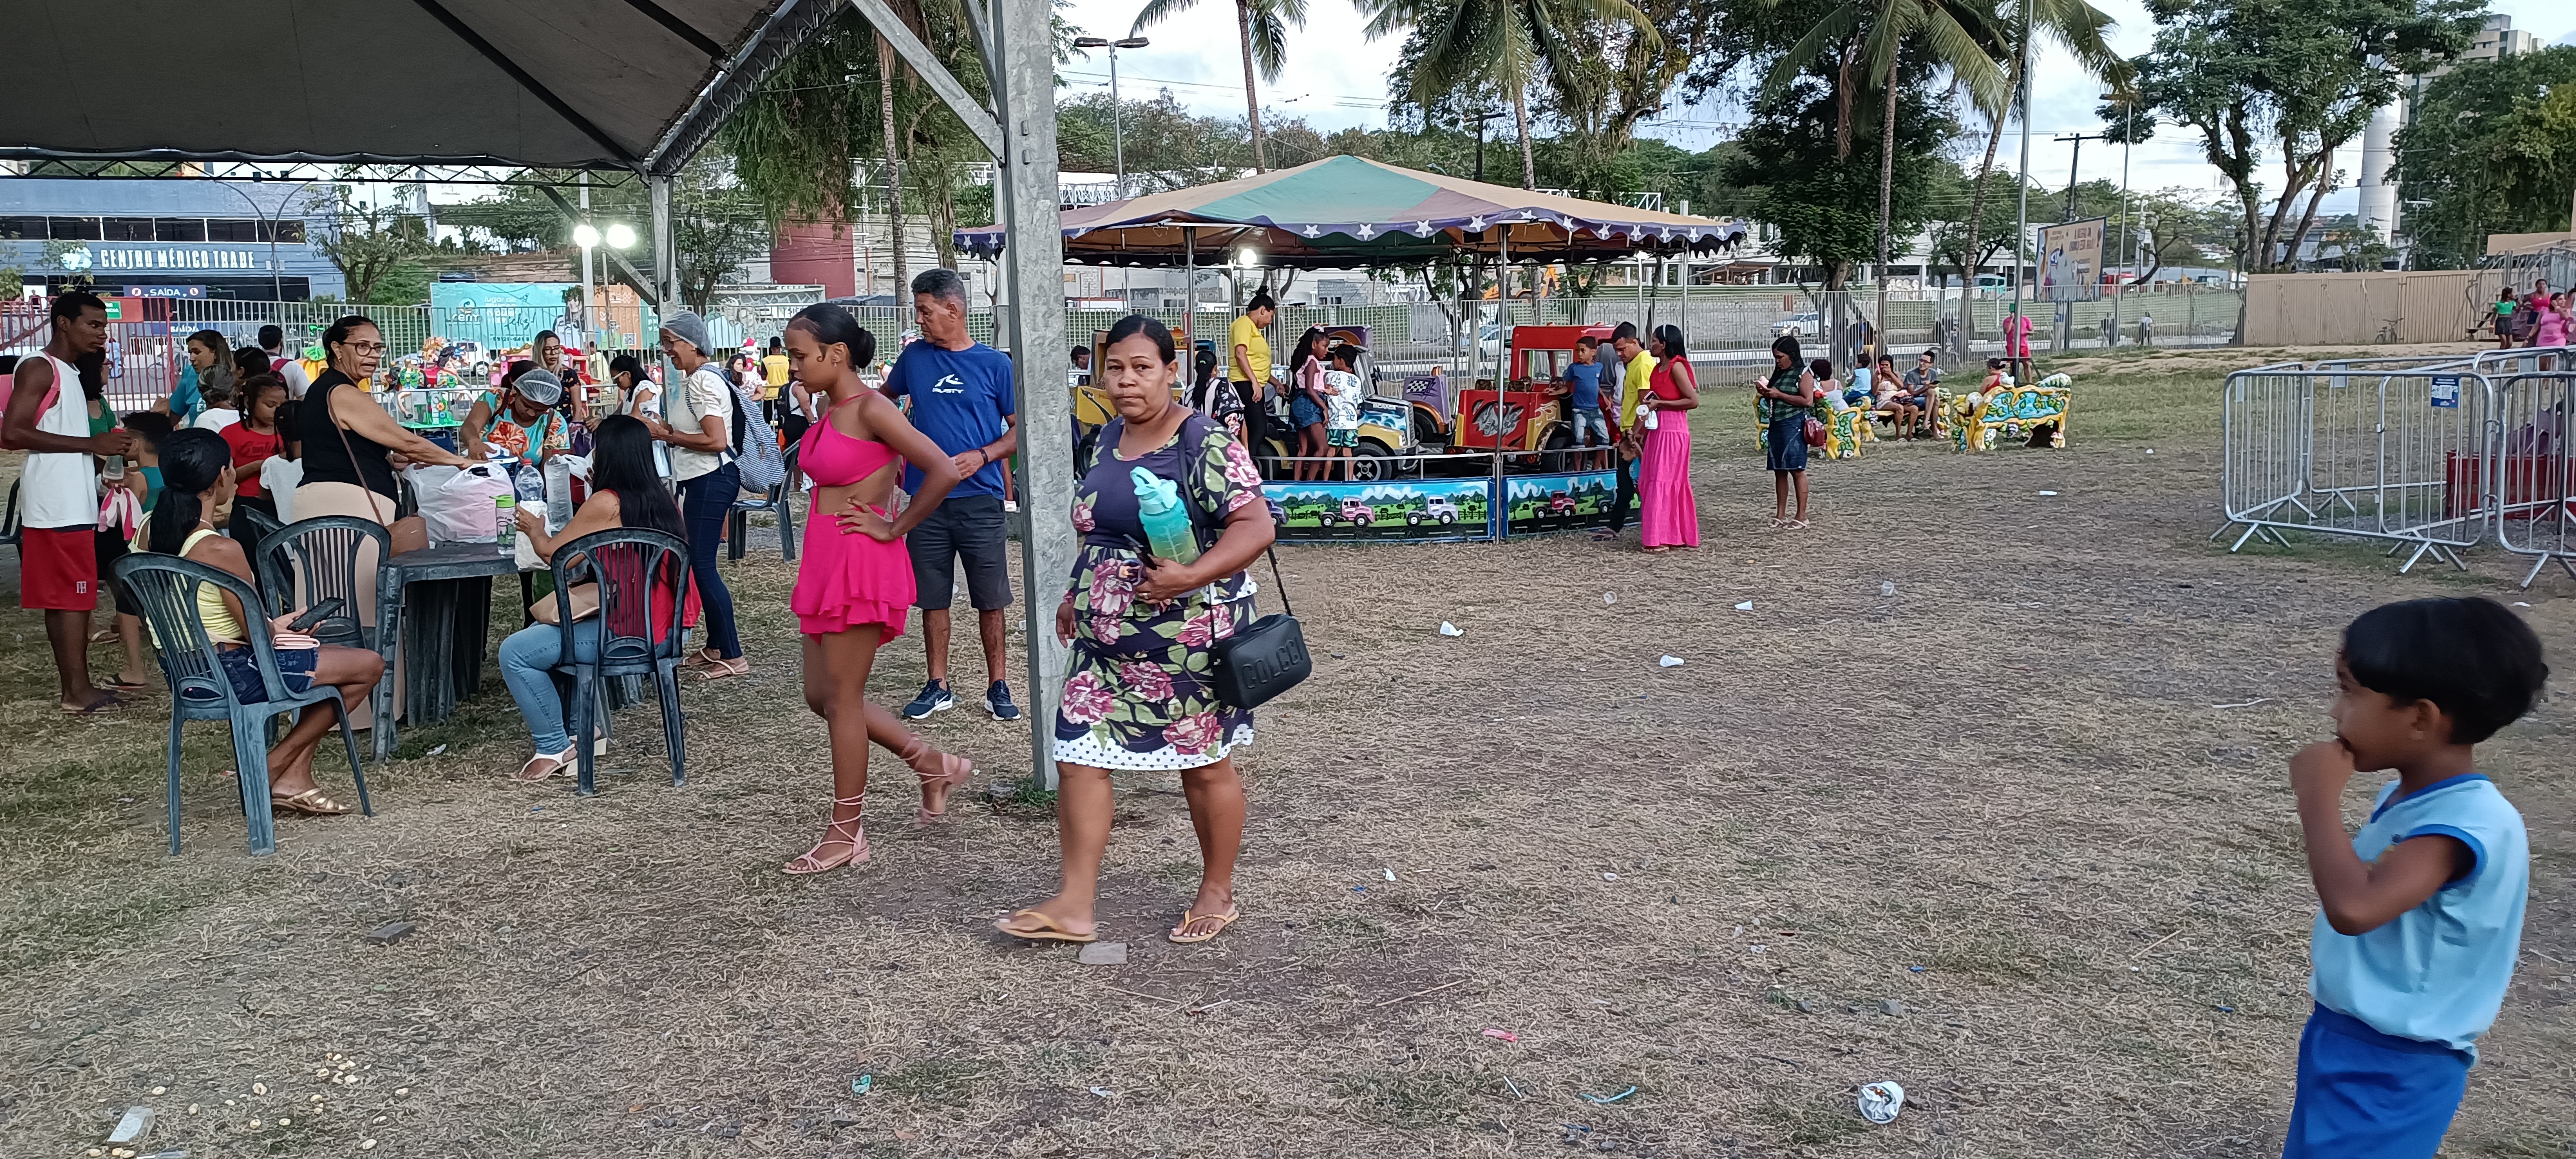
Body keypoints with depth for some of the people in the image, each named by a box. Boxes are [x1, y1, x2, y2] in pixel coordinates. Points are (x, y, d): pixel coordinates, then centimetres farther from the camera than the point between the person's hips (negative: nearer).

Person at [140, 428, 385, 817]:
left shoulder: (150, 530, 1)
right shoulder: (221, 550, -26)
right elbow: (258, 633, -19)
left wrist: (270, 624, 11)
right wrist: (276, 629, 4)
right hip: (230, 676, -10)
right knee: (369, 665, 1)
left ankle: (295, 778, 20)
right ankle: (276, 767, 10)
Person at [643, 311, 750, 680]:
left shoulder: (704, 380, -16)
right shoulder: (696, 378, 17)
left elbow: (716, 441, -24)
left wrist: (666, 435, -15)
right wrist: (668, 431, 11)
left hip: (710, 479, -11)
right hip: (699, 479, 11)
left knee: (702, 564, -8)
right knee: (699, 562, 14)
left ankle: (733, 656, -4)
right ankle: (716, 647, 22)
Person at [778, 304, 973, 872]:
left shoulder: (870, 409, -15)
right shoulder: (831, 412, 11)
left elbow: (944, 471, -23)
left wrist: (894, 527, -15)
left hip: (860, 564, -9)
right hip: (825, 563, 9)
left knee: (842, 698, -1)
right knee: (820, 695, 14)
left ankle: (845, 834, 12)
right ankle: (934, 765, 26)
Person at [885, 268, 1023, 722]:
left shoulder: (994, 363, -1)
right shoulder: (915, 356, 7)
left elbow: (1020, 428, 0)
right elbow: (884, 398, 28)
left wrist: (982, 455, -14)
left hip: (979, 497, -3)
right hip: (926, 497, 3)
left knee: (990, 599, 3)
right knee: (933, 598, 9)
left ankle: (997, 687, 14)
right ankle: (938, 686, 21)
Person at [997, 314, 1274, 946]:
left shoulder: (1203, 443, -14)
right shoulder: (1109, 438, 10)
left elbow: (1255, 526, -21)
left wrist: (1192, 576, -31)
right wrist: (1077, 594, 20)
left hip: (1186, 638, -7)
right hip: (1104, 638, 7)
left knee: (1204, 765, 9)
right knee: (1078, 758, 1)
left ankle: (1217, 893, 27)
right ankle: (1075, 906, 9)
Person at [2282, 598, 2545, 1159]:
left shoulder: (2469, 822, -25)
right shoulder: (2408, 796, 4)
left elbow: (2354, 907, -39)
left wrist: (2318, 795, -31)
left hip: (2390, 1071, -9)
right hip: (2341, 1039, 9)